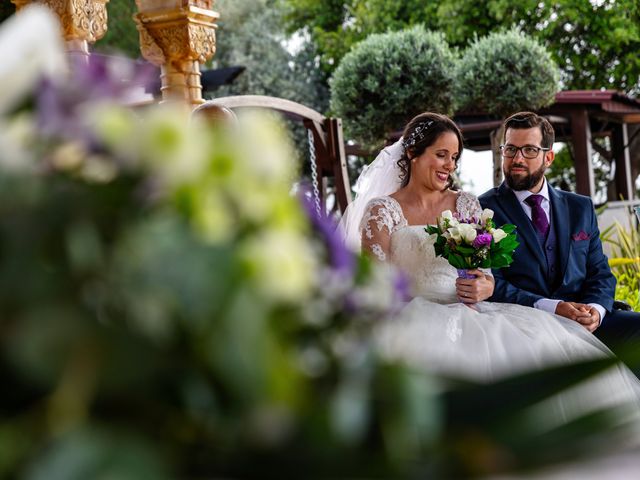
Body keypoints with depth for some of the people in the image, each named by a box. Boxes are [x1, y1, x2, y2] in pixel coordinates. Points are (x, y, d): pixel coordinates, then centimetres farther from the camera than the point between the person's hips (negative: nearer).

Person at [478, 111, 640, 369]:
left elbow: (600, 273, 16)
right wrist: (551, 308, -18)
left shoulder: (580, 208, 20)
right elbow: (491, 284, -5)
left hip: (586, 323, 5)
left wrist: (595, 309, -7)